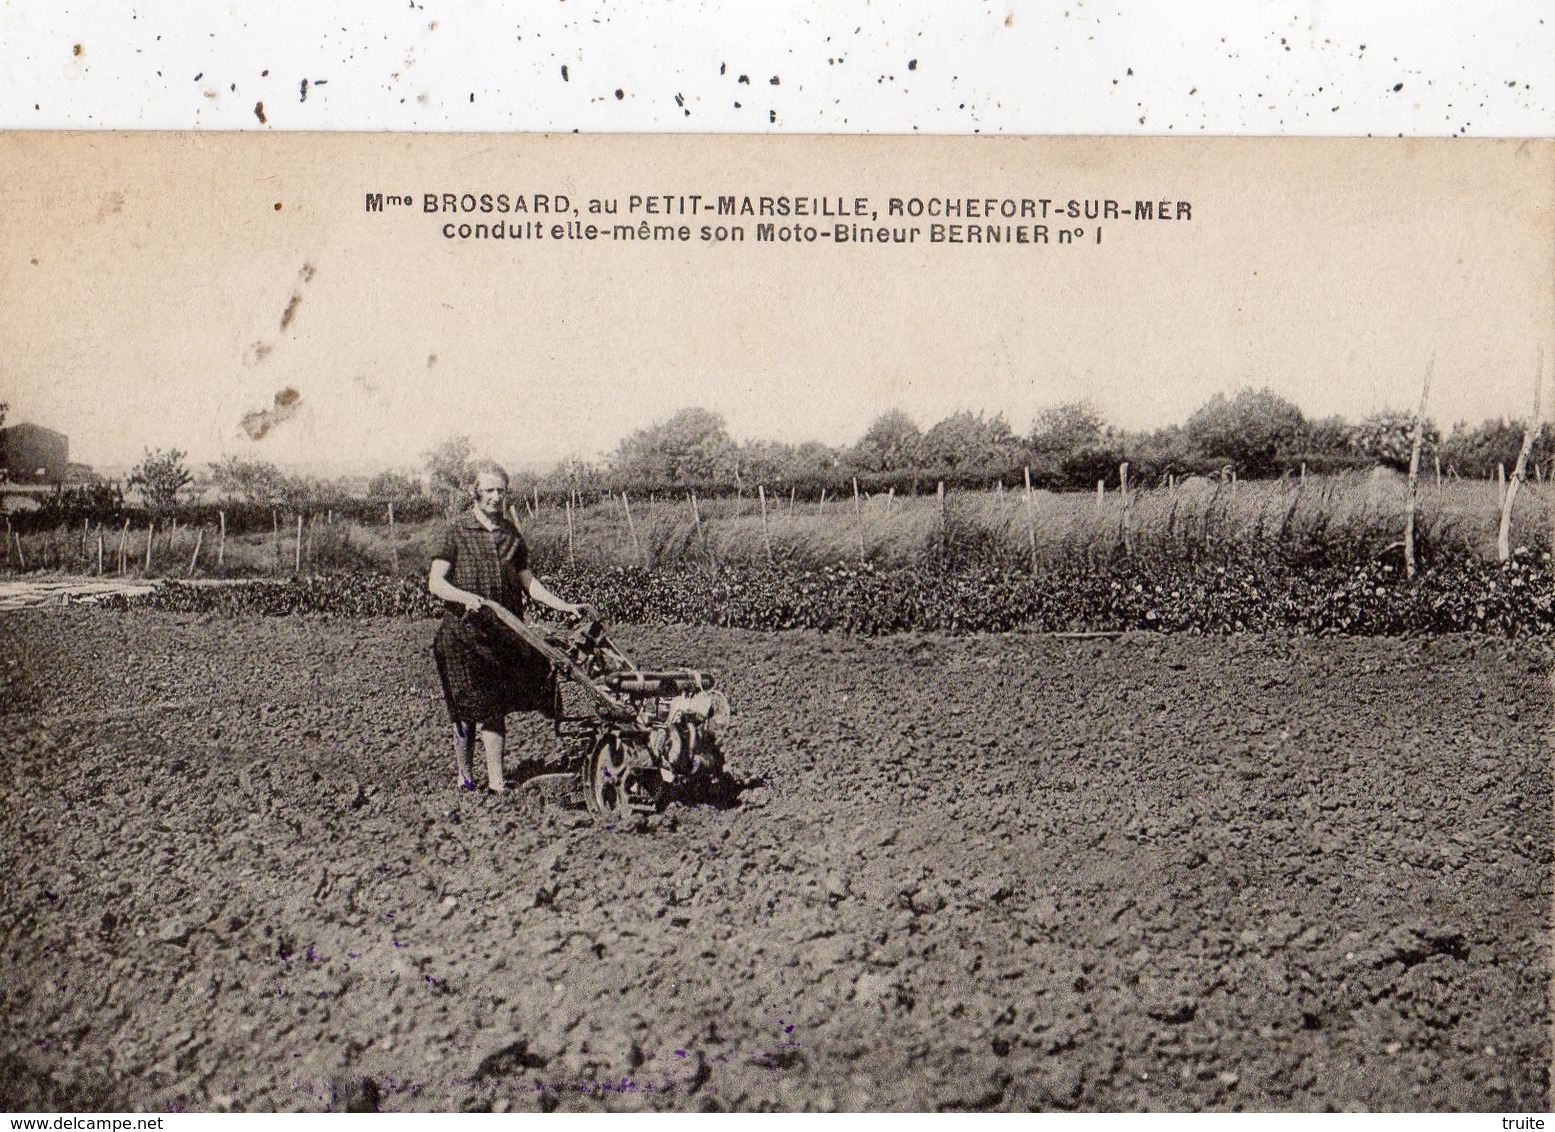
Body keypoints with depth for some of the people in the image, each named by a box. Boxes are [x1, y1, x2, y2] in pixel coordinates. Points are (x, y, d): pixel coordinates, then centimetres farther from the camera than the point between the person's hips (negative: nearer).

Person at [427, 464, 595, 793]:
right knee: (469, 708, 0)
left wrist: (564, 606, 8)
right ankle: (463, 774, 16)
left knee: (495, 706, 2)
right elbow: (435, 582, -9)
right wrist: (464, 597, -27)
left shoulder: (511, 535, 11)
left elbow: (527, 581, 16)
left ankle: (495, 781, 7)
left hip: (504, 633, 4)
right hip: (464, 632, -4)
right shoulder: (457, 531, -3)